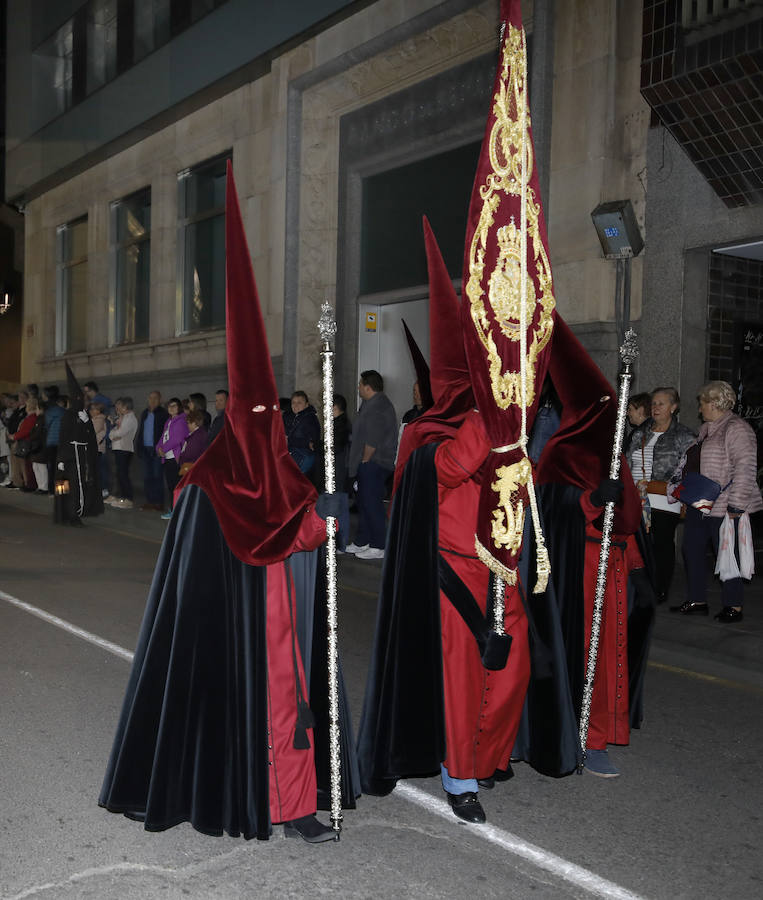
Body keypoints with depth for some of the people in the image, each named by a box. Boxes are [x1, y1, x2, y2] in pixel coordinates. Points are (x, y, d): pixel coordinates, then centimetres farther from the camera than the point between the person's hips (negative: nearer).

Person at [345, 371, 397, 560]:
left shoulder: (377, 406, -18)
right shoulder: (371, 403, 17)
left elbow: (373, 440, -24)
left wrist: (365, 460, -14)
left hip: (373, 464, -11)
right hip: (369, 464, 11)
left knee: (372, 504, -7)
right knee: (363, 502, 16)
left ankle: (378, 548, -2)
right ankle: (361, 542, 25)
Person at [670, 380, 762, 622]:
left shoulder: (736, 429, -12)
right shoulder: (705, 429, 17)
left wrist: (736, 505, -22)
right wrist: (679, 479, 13)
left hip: (724, 508, -9)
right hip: (699, 506, 9)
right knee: (692, 552, 12)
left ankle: (734, 606, 10)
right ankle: (697, 601, 23)